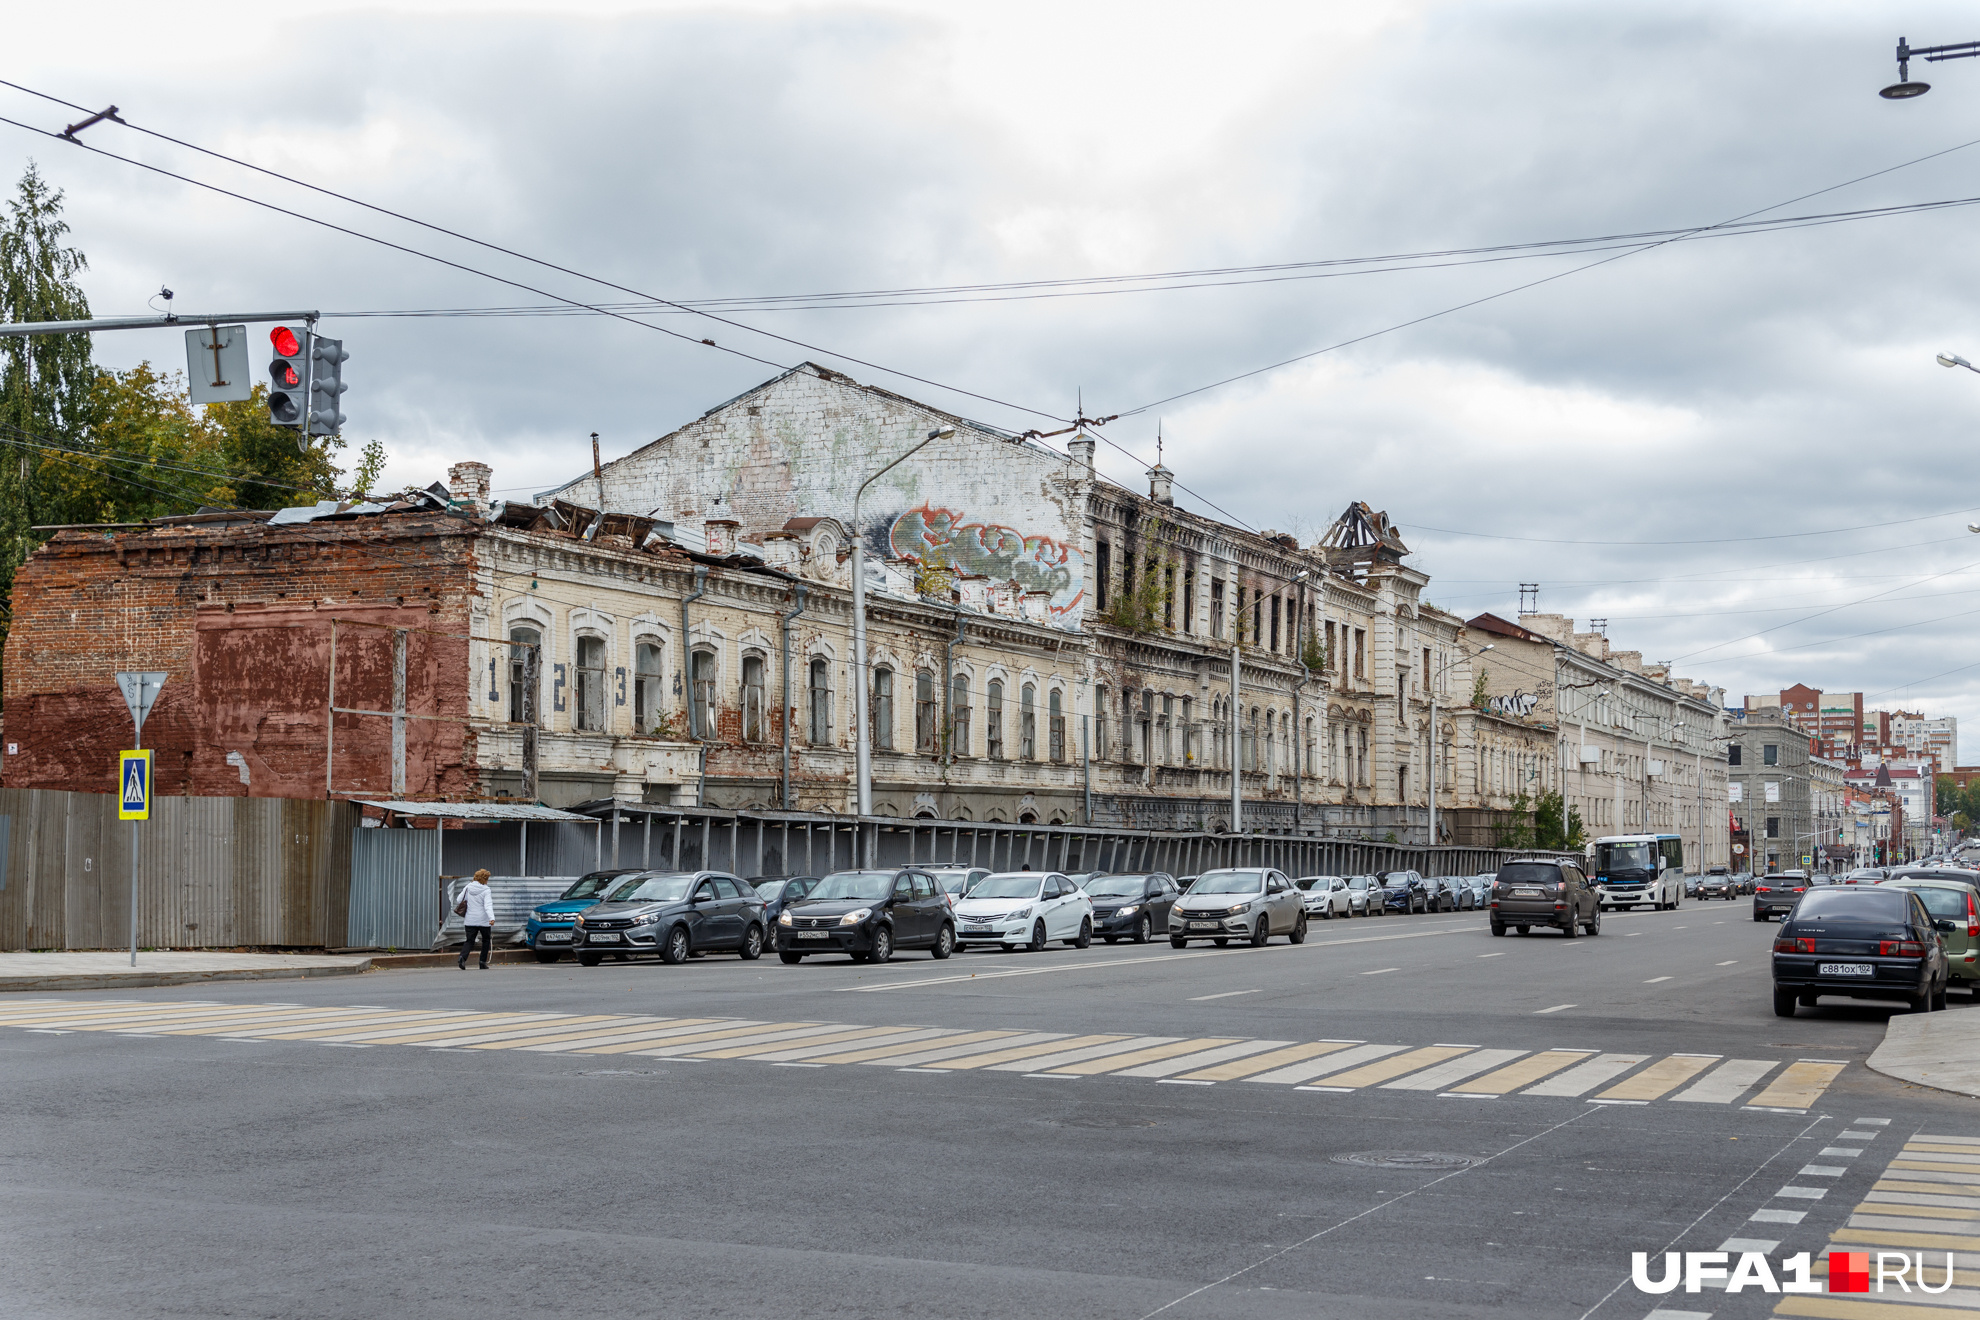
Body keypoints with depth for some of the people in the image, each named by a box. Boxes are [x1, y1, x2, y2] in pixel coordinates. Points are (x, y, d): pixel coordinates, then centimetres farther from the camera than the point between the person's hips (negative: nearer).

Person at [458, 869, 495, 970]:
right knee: (486, 940, 17)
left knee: (469, 941, 4)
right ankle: (483, 962, 13)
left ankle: (462, 957, -23)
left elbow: (460, 900, 8)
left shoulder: (468, 887, 3)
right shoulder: (486, 890, -10)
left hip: (470, 920, 3)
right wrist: (492, 918, -32)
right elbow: (488, 905, -23)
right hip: (484, 920, -3)